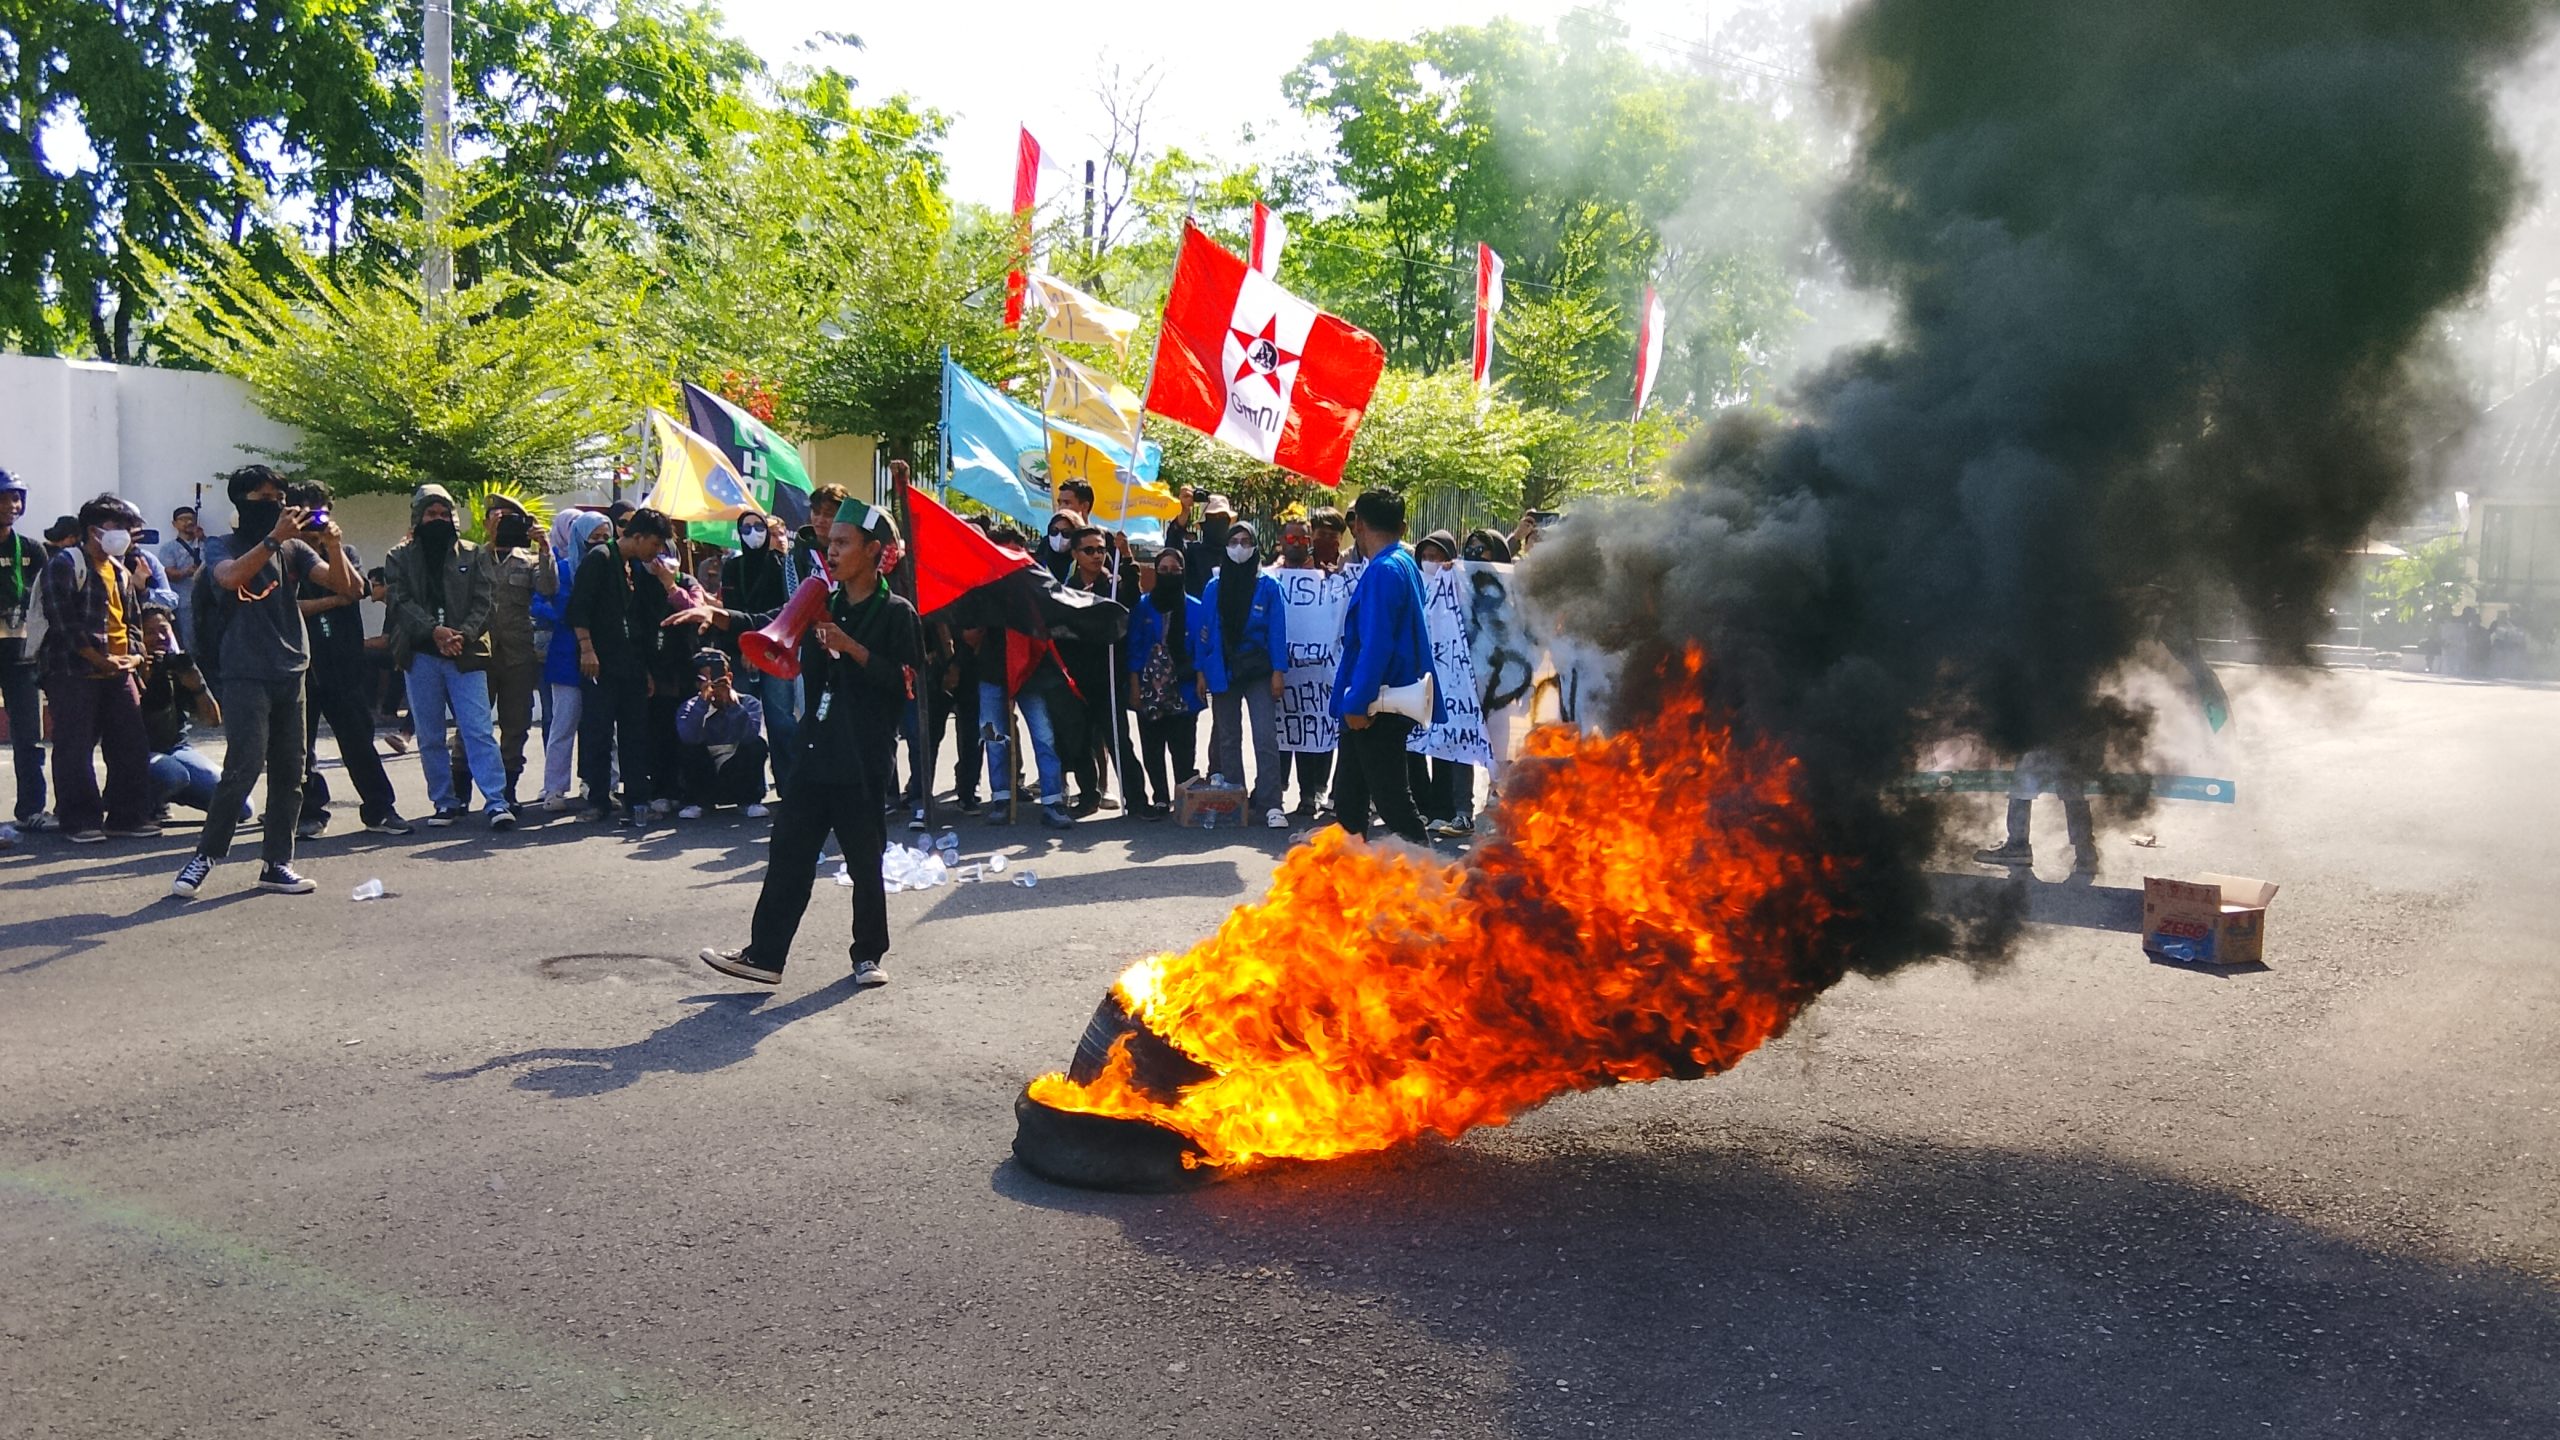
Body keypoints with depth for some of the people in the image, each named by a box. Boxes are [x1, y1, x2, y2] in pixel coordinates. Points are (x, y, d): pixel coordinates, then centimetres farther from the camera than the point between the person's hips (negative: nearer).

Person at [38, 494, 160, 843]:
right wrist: (97, 658, -15)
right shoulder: (66, 563, -4)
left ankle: (127, 816, 11)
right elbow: (62, 618, -13)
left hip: (120, 673, 7)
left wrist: (134, 655, 3)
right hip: (74, 673, -7)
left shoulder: (121, 572, 20)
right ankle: (80, 821, 1)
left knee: (132, 747, 4)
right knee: (75, 749, -3)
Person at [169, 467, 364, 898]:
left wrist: (333, 546, -15)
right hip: (245, 675, -5)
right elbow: (230, 577, -23)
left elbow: (345, 585, 2)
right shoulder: (227, 548, 0)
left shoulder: (295, 548, 12)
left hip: (291, 673, 5)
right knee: (244, 766, -13)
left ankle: (276, 863, 11)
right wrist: (274, 538, -31)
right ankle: (203, 856, -2)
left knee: (289, 772, 5)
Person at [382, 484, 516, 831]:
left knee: (479, 730, -9)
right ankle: (445, 802, 15)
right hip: (421, 657, 2)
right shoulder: (400, 557, 9)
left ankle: (498, 802, -13)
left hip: (465, 655, -1)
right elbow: (401, 602, -2)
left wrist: (463, 635, -14)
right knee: (430, 737, 6)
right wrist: (434, 630, -17)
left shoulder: (470, 554, 9)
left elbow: (483, 601, 3)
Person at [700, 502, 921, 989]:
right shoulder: (825, 607, 14)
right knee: (790, 851, 5)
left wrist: (852, 648, -19)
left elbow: (905, 684, -14)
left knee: (864, 859, 4)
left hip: (863, 758, -6)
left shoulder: (896, 613, -6)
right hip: (816, 749, 6)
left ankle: (870, 954, 18)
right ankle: (764, 954, 9)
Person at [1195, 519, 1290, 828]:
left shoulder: (1268, 587, 0)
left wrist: (1278, 671, -8)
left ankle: (1271, 804, -14)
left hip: (1259, 672, -3)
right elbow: (1204, 631, 7)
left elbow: (1277, 631, -2)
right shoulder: (1214, 587, 7)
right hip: (1223, 672, 3)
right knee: (1227, 740, 9)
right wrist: (1201, 671, 3)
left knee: (1266, 737, -12)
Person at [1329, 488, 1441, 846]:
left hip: (1379, 705, -10)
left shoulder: (1383, 571, -19)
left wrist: (1358, 702, -22)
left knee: (1389, 790, -4)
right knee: (1351, 781, 21)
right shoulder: (1406, 565, 11)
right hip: (1387, 699, 10)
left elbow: (1376, 645, -24)